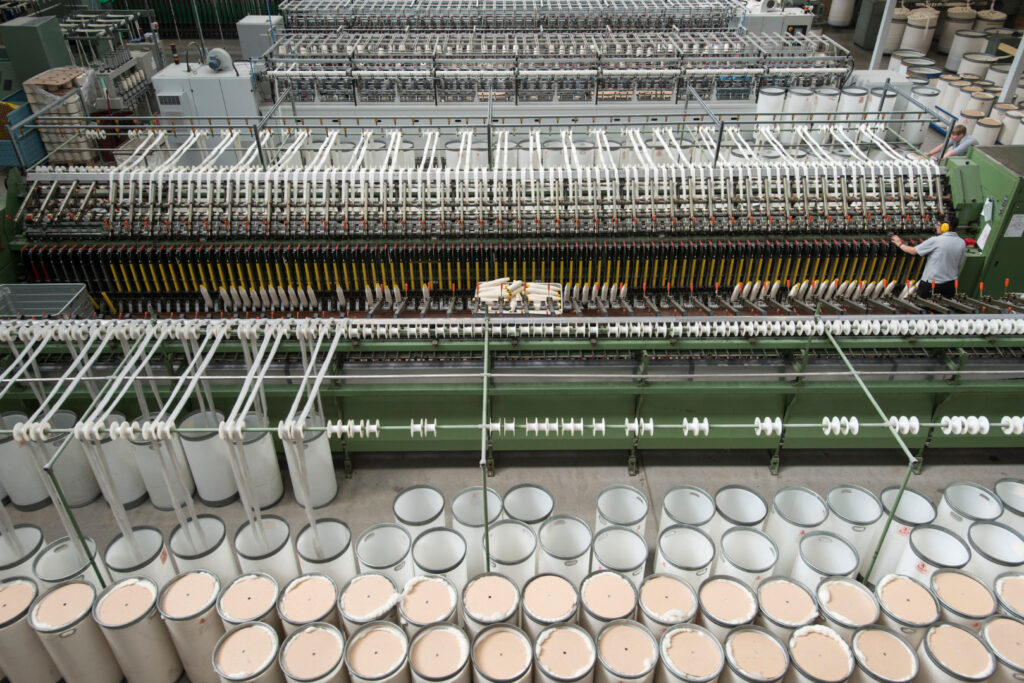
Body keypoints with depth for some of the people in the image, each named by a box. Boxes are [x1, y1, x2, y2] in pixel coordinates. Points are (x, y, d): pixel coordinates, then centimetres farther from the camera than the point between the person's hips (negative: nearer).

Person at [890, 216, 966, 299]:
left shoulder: (935, 241, -15)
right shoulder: (961, 243, 2)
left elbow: (913, 251, -6)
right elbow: (959, 265, 11)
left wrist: (900, 244, 9)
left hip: (932, 283, -5)